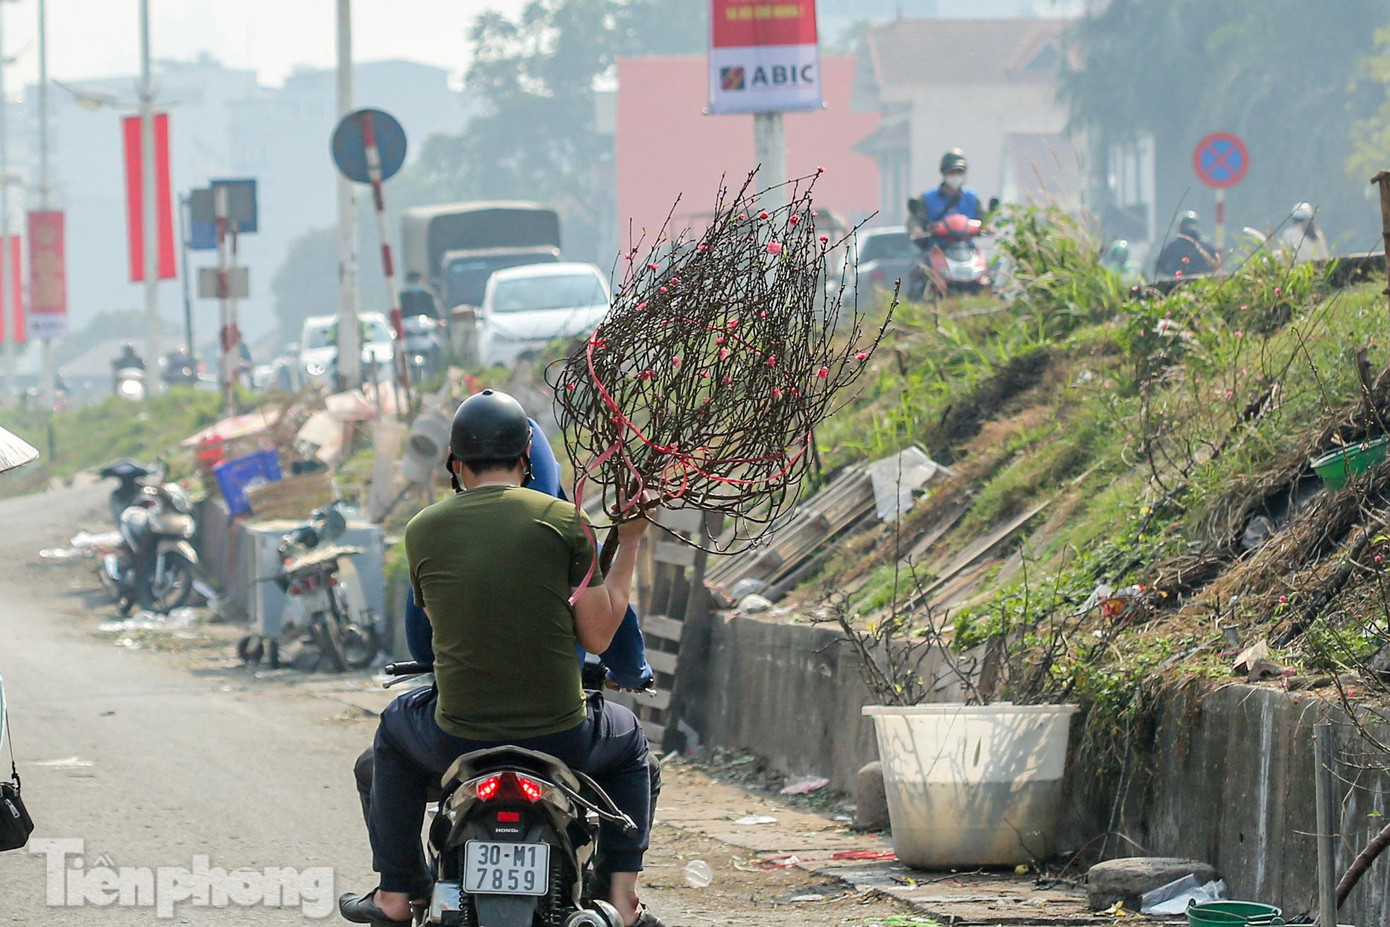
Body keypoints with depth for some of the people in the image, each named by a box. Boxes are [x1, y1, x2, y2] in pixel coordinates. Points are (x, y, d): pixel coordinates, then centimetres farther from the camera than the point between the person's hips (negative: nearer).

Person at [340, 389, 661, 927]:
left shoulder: (422, 531, 1)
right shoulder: (566, 521, -5)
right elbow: (598, 636, -3)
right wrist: (629, 543, 6)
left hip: (459, 742, 1)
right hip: (559, 737, -1)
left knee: (396, 731, 36)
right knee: (627, 740, 34)